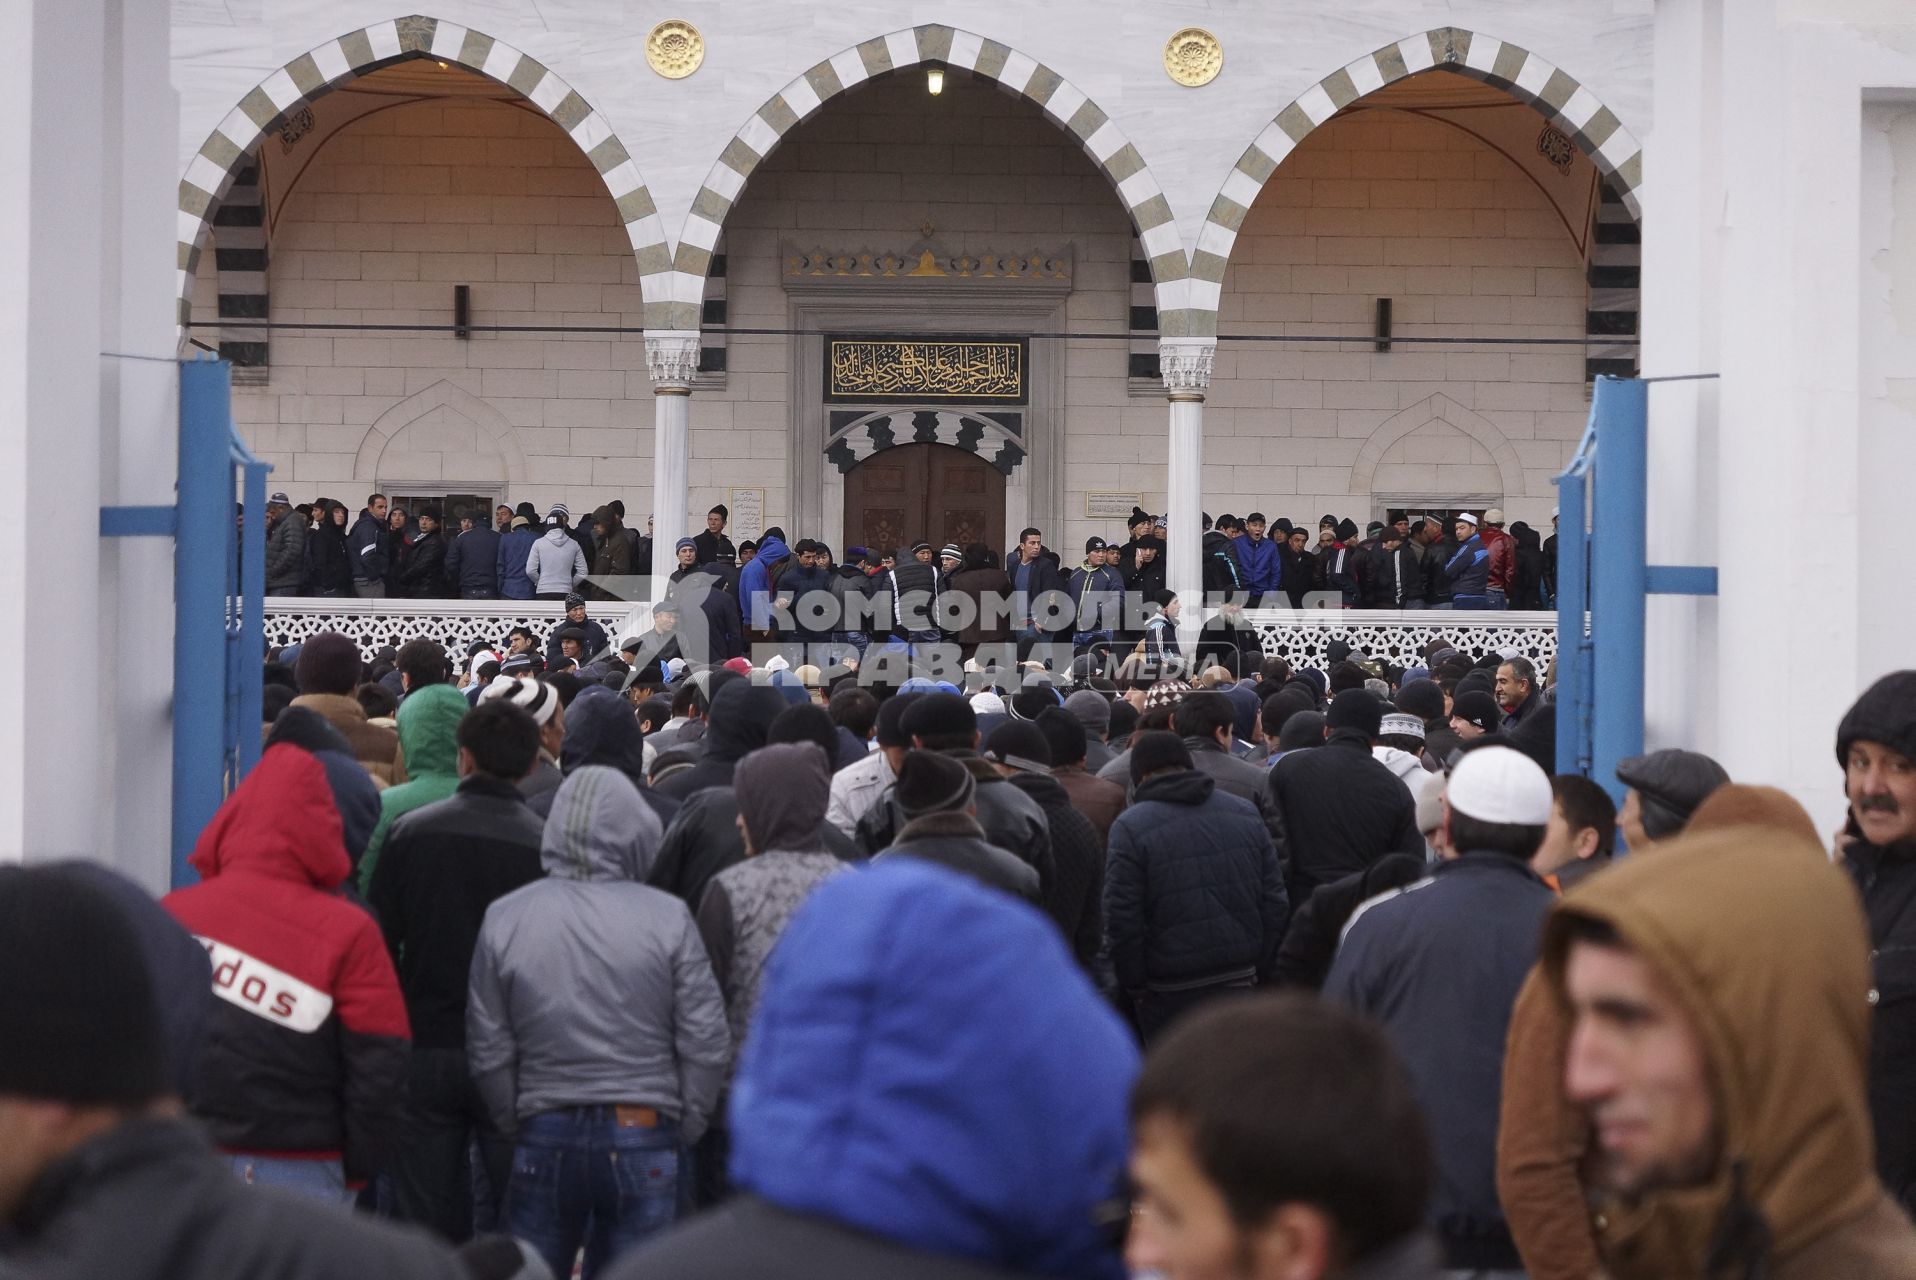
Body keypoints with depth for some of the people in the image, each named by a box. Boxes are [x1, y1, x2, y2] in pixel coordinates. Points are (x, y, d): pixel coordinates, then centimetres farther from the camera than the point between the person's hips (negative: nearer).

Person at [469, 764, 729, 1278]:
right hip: (644, 1139, -1)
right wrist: (685, 1130, 8)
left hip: (545, 1139, 1)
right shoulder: (668, 917, -7)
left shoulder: (505, 918, -2)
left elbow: (488, 1052, 2)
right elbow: (706, 1044, -4)